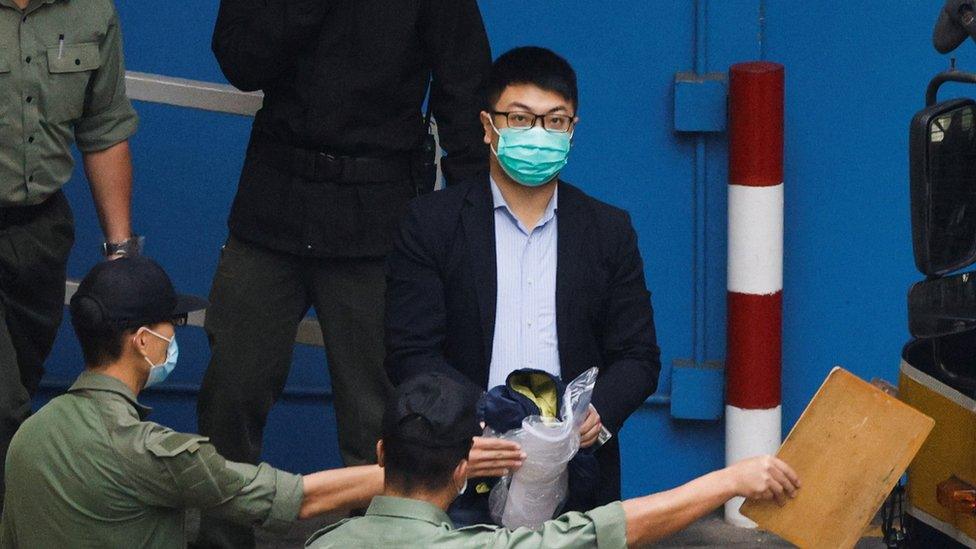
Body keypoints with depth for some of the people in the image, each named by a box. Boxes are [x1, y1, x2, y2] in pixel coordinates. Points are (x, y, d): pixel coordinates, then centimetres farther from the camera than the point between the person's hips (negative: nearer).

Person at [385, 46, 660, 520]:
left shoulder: (609, 231, 14)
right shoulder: (431, 223, 6)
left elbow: (637, 358, 12)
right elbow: (410, 354, 0)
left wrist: (598, 413, -10)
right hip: (466, 468, -2)